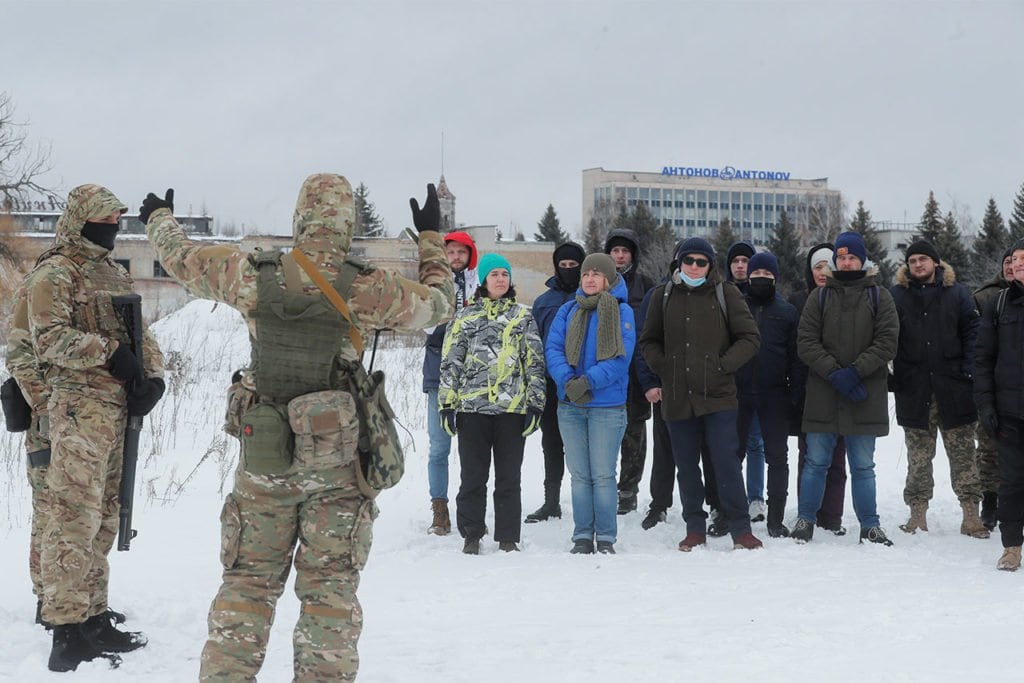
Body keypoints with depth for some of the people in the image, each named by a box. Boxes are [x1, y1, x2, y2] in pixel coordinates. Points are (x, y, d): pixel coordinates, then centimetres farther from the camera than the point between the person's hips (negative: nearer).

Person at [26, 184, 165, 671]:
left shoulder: (116, 275, 21)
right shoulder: (55, 273, -4)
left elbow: (140, 333, 20)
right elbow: (48, 338, -14)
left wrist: (153, 376, 2)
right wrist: (109, 352, -19)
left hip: (117, 407, 9)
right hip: (79, 407, -9)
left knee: (102, 520, 13)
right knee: (74, 517, -12)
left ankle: (94, 618, 21)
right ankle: (67, 633, -11)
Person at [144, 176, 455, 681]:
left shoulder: (252, 276, -6)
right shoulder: (369, 289, -11)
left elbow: (181, 258, 11)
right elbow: (440, 302, 6)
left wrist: (159, 218, 33)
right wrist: (431, 238, 21)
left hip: (263, 456, 2)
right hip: (337, 464, -2)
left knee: (248, 581, 13)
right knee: (330, 588, 7)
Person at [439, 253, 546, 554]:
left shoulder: (523, 316, 9)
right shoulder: (465, 317, 8)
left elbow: (535, 362, 7)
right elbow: (450, 363, 8)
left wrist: (535, 404, 0)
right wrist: (447, 404, 1)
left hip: (513, 407, 0)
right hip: (472, 407, 0)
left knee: (509, 478, 5)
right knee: (473, 476, 4)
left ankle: (508, 537, 13)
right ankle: (471, 535, 14)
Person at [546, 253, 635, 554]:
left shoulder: (622, 311, -2)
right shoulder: (568, 310, 10)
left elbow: (621, 357, -11)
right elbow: (552, 348, 1)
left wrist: (588, 382, -21)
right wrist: (568, 381, -16)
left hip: (608, 406, -4)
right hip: (570, 405, 4)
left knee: (603, 474, -1)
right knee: (579, 474, 8)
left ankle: (606, 538, 8)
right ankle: (582, 537, 14)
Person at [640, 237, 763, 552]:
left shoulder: (725, 293, 1)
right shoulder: (663, 295, 8)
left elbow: (750, 337, 2)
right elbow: (649, 340, 17)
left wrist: (723, 366, -8)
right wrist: (663, 368, 1)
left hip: (717, 395, -3)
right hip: (677, 396, 3)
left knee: (726, 462, -5)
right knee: (687, 465, 9)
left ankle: (740, 529, 3)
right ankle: (695, 528, 20)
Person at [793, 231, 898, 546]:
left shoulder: (879, 297, 5)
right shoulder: (820, 296, 7)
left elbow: (887, 342, -4)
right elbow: (806, 341, -1)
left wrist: (855, 371, -15)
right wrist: (834, 372, -13)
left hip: (866, 396, 0)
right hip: (823, 393, 1)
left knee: (863, 467, 7)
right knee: (816, 462, 7)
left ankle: (870, 526, 16)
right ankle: (805, 520, 18)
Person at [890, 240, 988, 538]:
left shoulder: (956, 293, 6)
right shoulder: (897, 295, 5)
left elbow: (972, 332, 5)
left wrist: (969, 369, -6)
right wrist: (893, 376, -4)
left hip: (953, 389, 0)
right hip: (914, 390, 0)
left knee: (963, 453, 1)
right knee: (918, 457, 6)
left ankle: (970, 513, 6)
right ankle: (918, 514, 12)